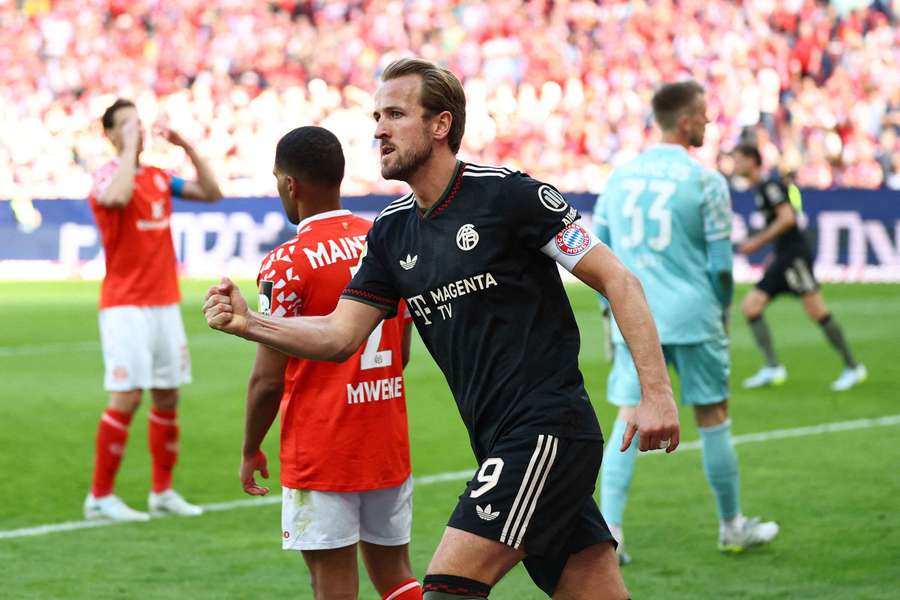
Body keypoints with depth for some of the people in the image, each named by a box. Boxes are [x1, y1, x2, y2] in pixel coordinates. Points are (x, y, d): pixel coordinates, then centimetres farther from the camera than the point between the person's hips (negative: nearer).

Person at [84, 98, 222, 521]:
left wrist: (187, 148, 4)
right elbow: (117, 196, -33)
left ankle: (162, 491, 17)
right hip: (125, 306, -7)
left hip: (165, 303, 7)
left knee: (167, 396, 8)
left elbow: (211, 193, 12)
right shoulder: (107, 176, -9)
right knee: (126, 397, -11)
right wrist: (129, 149, -22)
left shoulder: (159, 177, 12)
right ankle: (100, 497, -4)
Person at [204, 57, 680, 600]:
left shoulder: (506, 194, -10)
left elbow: (618, 280, -9)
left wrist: (657, 392, -15)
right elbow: (340, 335, 11)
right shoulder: (392, 233, 12)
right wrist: (248, 323, -5)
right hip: (501, 444, 7)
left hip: (548, 428, -7)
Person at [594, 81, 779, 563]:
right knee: (712, 417, 9)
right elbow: (721, 264, -6)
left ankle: (608, 529, -8)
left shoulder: (621, 175, 7)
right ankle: (732, 527, 21)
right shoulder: (704, 180, -7)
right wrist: (722, 312, 10)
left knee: (627, 419, 3)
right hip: (692, 317, -4)